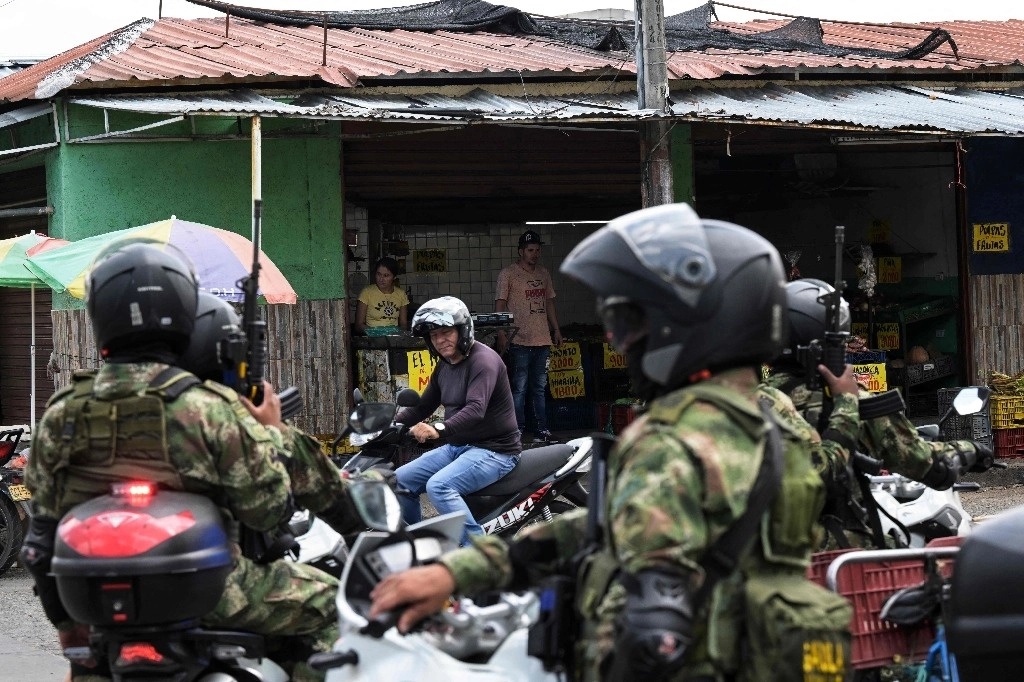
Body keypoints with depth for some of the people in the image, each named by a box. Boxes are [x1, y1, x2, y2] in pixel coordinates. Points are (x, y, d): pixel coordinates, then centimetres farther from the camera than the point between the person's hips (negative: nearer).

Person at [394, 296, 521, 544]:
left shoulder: (483, 359, -17)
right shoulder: (444, 366, 13)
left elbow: (475, 409, -31)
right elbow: (423, 405, 22)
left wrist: (439, 429, -45)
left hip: (494, 450, -10)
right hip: (457, 447, 10)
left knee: (438, 486, -31)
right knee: (400, 481, 4)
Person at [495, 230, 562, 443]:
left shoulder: (544, 273, 15)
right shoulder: (508, 274, -3)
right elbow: (500, 305, -5)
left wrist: (556, 329, 18)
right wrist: (501, 335, -12)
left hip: (542, 339, 6)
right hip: (519, 340, -6)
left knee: (539, 387, 11)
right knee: (519, 388, -5)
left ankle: (542, 429, 14)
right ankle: (517, 431, -2)